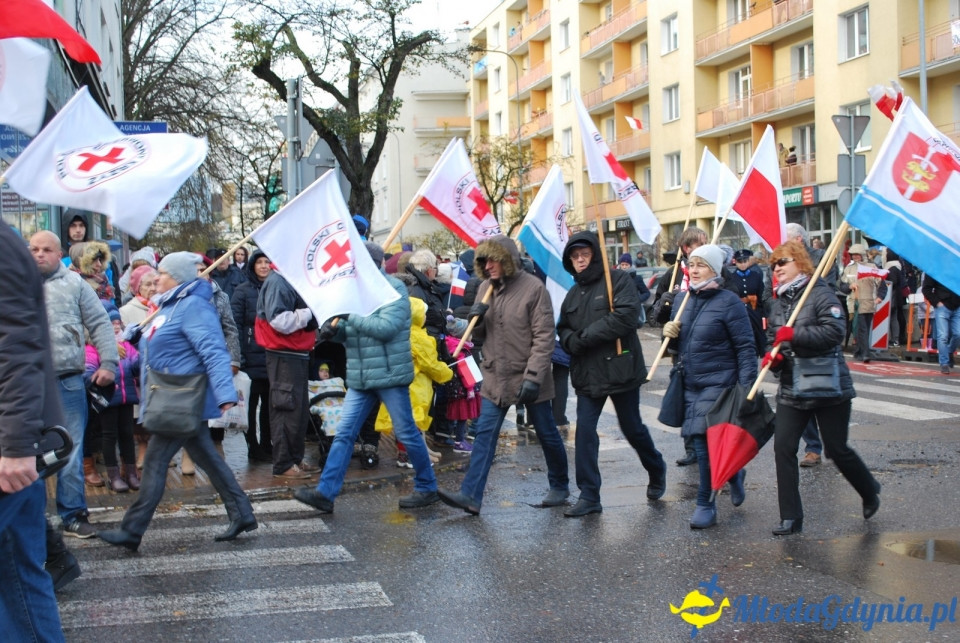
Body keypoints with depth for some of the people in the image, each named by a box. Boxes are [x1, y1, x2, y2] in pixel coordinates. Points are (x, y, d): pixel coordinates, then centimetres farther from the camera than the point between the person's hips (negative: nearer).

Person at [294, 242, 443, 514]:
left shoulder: (393, 288, -10)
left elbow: (386, 327, -22)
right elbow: (348, 332, 15)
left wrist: (349, 317, -23)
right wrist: (333, 329, -7)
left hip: (389, 375, -7)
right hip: (360, 378, 7)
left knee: (406, 433, 3)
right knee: (344, 433, 2)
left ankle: (427, 488, 19)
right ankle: (325, 493, 1)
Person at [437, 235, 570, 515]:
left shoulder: (533, 287, -13)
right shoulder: (486, 288, 6)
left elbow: (544, 336, -15)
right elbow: (481, 334, 15)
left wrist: (533, 377, -21)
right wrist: (476, 319, -9)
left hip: (528, 377, -5)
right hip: (495, 376, 5)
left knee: (547, 434, 10)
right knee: (484, 434, -2)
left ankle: (560, 487, 29)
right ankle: (470, 495, -5)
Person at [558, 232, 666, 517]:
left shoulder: (618, 279, -7)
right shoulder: (573, 294, 13)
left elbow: (626, 315, -20)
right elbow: (563, 328, 17)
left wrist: (586, 336, -17)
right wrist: (571, 341, -8)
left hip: (620, 368, -5)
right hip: (587, 373, 5)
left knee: (632, 428, 10)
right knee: (585, 431, -4)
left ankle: (656, 470, 37)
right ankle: (589, 496, 1)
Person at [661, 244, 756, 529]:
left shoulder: (728, 302, -11)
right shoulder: (686, 300, 10)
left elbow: (745, 347, -12)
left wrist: (748, 387, -18)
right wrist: (670, 334, -2)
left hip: (718, 385, -7)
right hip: (690, 385, 7)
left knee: (706, 443, -9)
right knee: (700, 442, 9)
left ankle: (705, 504, 3)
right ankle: (733, 474, 35)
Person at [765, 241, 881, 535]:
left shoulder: (820, 294, -11)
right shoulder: (779, 302, 11)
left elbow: (835, 331, -24)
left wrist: (794, 334, -28)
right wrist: (772, 356, -5)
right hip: (791, 389, 6)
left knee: (837, 450, 5)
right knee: (783, 447, -7)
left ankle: (870, 492, 35)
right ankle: (791, 518, -1)